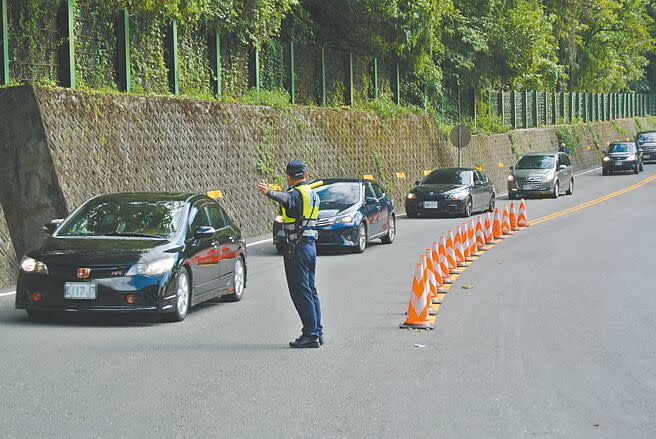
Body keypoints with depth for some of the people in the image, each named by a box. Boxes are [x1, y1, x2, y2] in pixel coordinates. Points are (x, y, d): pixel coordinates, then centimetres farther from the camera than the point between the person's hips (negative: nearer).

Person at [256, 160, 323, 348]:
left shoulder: (296, 193, -13)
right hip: (311, 244, 9)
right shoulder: (312, 193, 15)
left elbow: (285, 198, -38)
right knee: (310, 290, 15)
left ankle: (310, 335, -8)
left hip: (296, 247, -9)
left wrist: (269, 192, -55)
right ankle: (317, 331, 20)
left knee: (300, 292, -7)